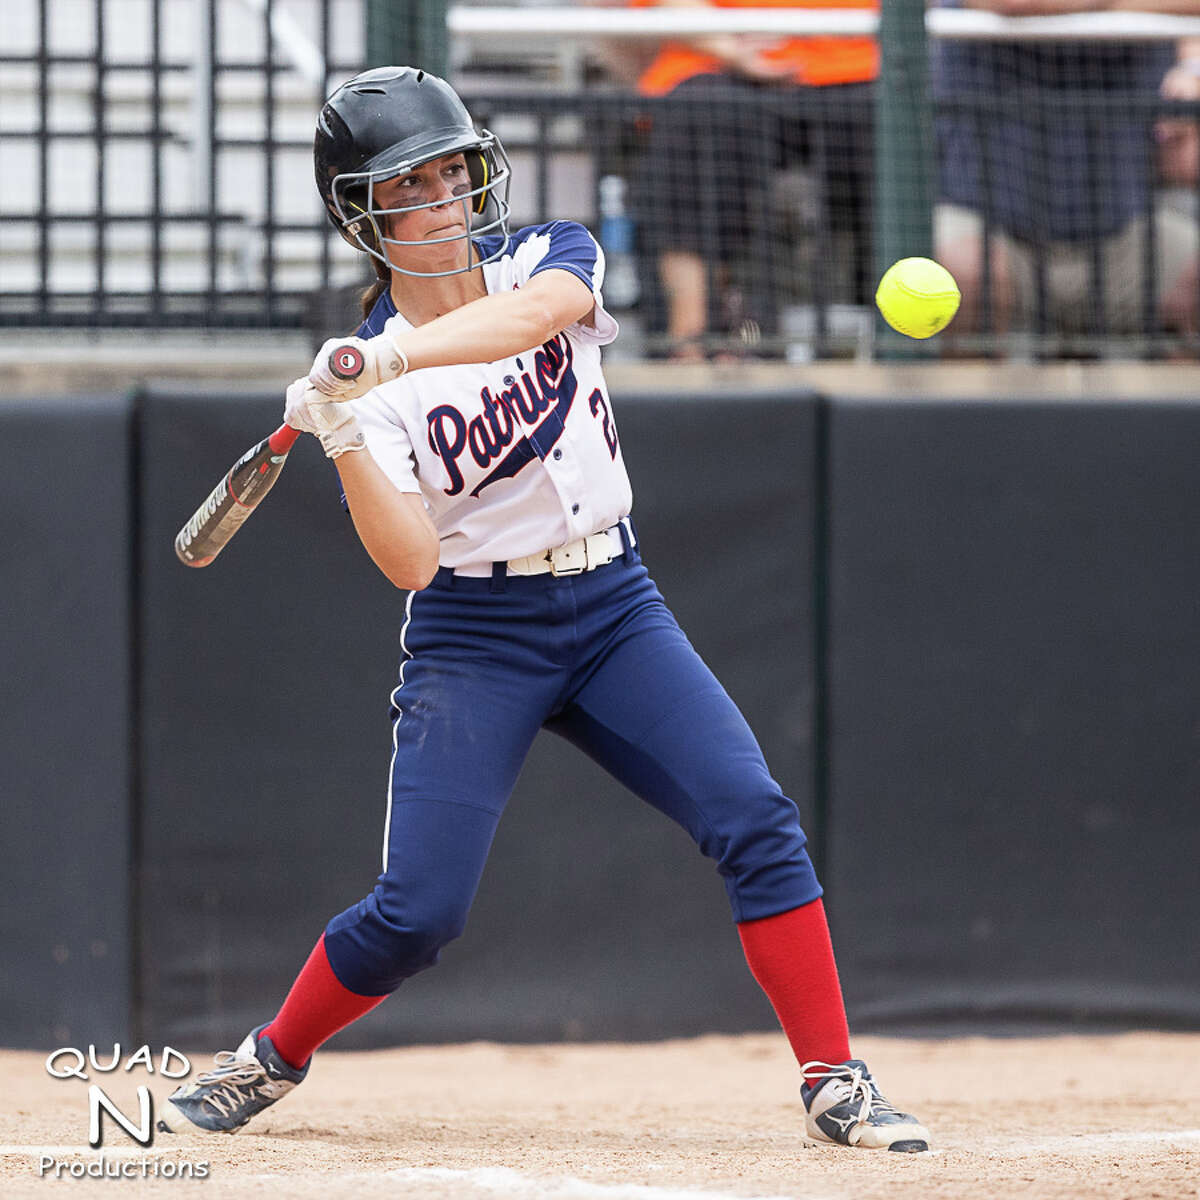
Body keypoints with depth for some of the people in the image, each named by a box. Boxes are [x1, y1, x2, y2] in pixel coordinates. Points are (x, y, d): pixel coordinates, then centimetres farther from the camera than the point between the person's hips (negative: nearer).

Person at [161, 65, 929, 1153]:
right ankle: (270, 1061, 17)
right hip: (475, 641, -2)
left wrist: (392, 359, -41)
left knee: (757, 824, -15)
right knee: (415, 915, -8)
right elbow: (410, 562, -18)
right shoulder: (365, 376, -7)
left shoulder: (550, 258, -2)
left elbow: (534, 311, -29)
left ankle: (834, 1084, -10)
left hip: (613, 613, 2)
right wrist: (343, 442, -32)